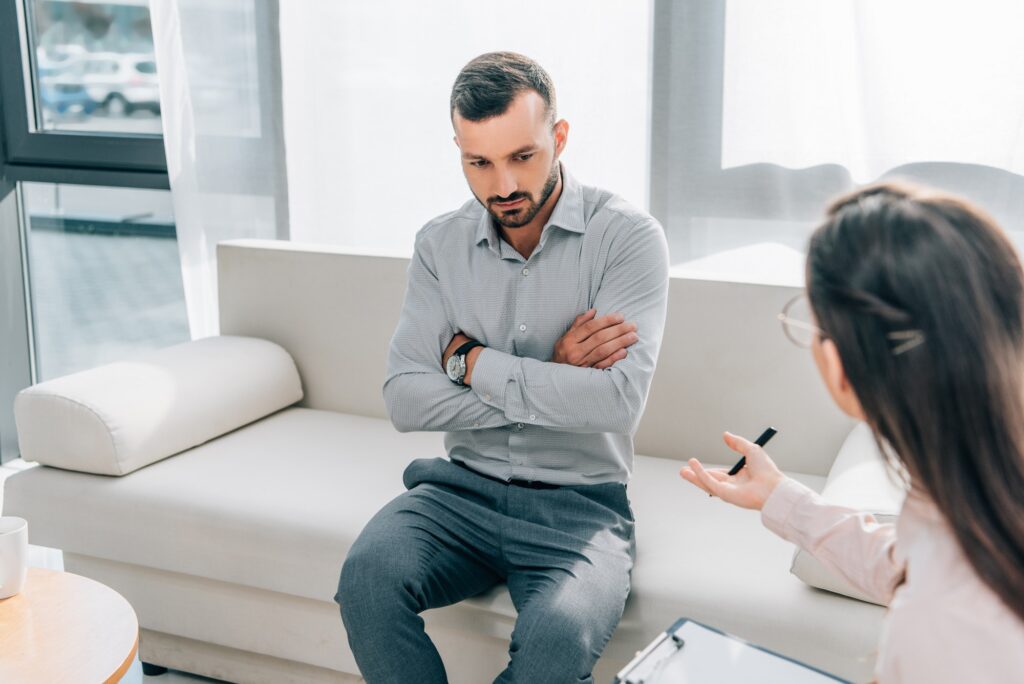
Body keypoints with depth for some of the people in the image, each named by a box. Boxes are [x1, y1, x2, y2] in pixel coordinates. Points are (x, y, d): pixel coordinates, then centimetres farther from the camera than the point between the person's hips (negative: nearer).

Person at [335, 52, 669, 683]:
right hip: (465, 488, 3)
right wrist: (548, 380, -13)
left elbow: (618, 400, -21)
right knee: (368, 575, -26)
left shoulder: (628, 237, -8)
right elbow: (405, 400, -5)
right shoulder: (440, 244, 4)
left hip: (579, 505, -3)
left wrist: (474, 362, -12)